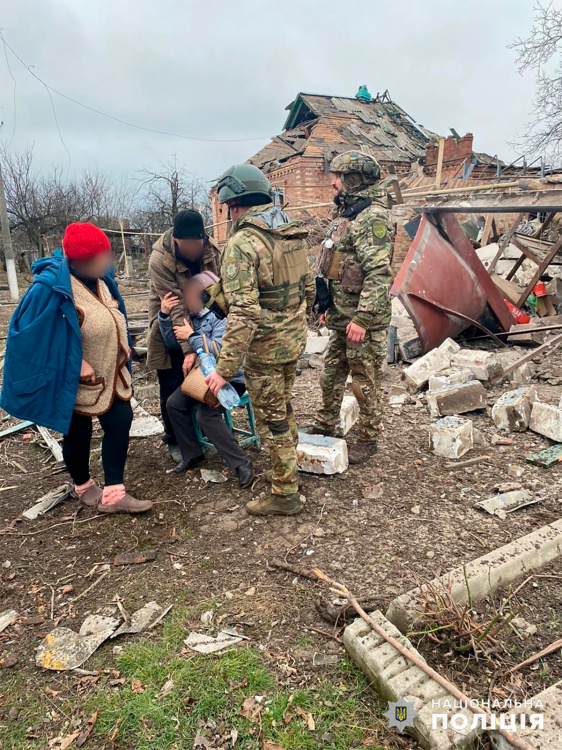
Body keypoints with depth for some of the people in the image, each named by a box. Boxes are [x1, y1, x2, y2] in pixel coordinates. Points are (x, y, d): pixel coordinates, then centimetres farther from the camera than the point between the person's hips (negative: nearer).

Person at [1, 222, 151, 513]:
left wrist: (122, 345, 4)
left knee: (121, 423, 6)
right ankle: (83, 487, 39)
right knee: (78, 434, 12)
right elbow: (34, 335, -22)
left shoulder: (100, 278, -2)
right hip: (75, 380, -7)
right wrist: (75, 364, -23)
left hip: (110, 372, 7)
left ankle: (113, 494, 18)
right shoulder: (51, 287, -26)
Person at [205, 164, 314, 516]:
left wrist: (225, 368, -23)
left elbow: (243, 313, -26)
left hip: (265, 346, -8)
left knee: (272, 419, 6)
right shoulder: (294, 232, 4)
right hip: (295, 339, 8)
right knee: (284, 405, 26)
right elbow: (308, 286, 13)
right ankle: (290, 463, 45)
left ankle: (285, 494, 20)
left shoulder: (243, 243, -20)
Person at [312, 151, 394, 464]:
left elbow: (379, 274, -25)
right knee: (331, 376, 19)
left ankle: (368, 440, 18)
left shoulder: (373, 218, -16)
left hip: (363, 321, -10)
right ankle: (324, 427, 35)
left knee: (366, 383, 3)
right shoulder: (348, 214, 16)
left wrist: (362, 318, -28)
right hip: (341, 317, 10)